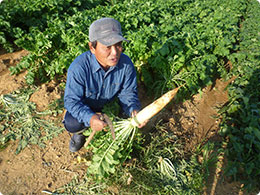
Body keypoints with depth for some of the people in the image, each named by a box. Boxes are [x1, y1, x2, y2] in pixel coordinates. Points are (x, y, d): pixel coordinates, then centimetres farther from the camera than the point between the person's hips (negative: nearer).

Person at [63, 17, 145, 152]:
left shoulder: (126, 64, -25)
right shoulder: (78, 68, -35)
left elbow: (128, 93, -14)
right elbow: (71, 100, -29)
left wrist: (134, 110, -36)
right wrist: (89, 117, -49)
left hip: (110, 104, 3)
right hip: (85, 106, -2)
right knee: (71, 125, -28)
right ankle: (80, 132, 13)